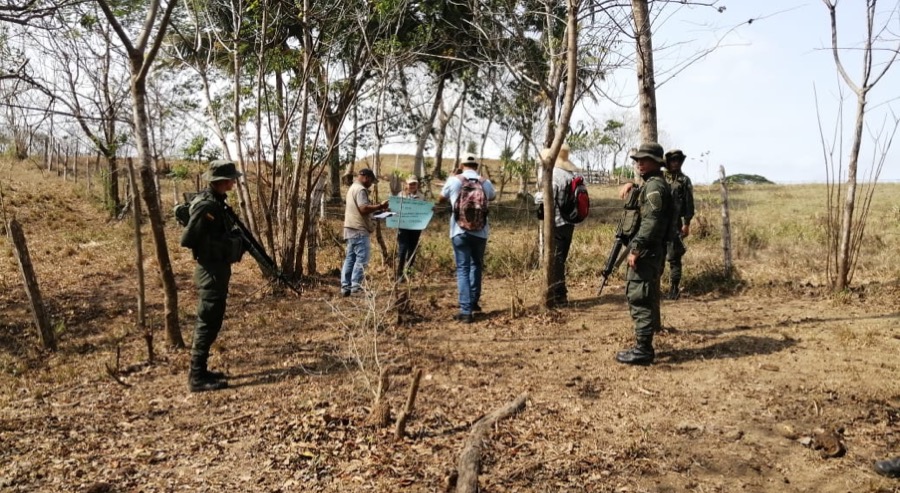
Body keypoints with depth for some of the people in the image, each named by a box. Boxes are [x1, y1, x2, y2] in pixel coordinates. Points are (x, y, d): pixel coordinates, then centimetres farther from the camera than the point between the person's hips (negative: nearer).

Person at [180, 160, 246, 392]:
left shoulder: (217, 202, 10)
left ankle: (200, 371, 26)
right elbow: (187, 240, -21)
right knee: (207, 323, -4)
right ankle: (197, 377, 4)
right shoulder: (206, 205, -19)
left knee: (211, 322, 16)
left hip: (218, 269, 10)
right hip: (211, 271, -10)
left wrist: (238, 239, 6)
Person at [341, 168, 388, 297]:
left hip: (351, 229, 10)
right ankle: (356, 288, -10)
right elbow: (364, 208, -22)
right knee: (361, 259, -9)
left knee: (350, 258, 9)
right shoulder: (360, 189, -12)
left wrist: (376, 208, 21)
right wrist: (380, 206, -15)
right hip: (359, 230, -10)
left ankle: (346, 287, 9)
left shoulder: (352, 188, 21)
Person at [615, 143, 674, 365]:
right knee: (647, 297, 14)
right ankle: (644, 346, 22)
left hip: (645, 252, -11)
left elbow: (651, 222, -22)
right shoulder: (650, 184, 18)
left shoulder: (654, 186, -13)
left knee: (639, 298, -10)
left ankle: (643, 350, -7)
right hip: (651, 252, 11)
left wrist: (636, 249, -23)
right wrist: (632, 186, 21)